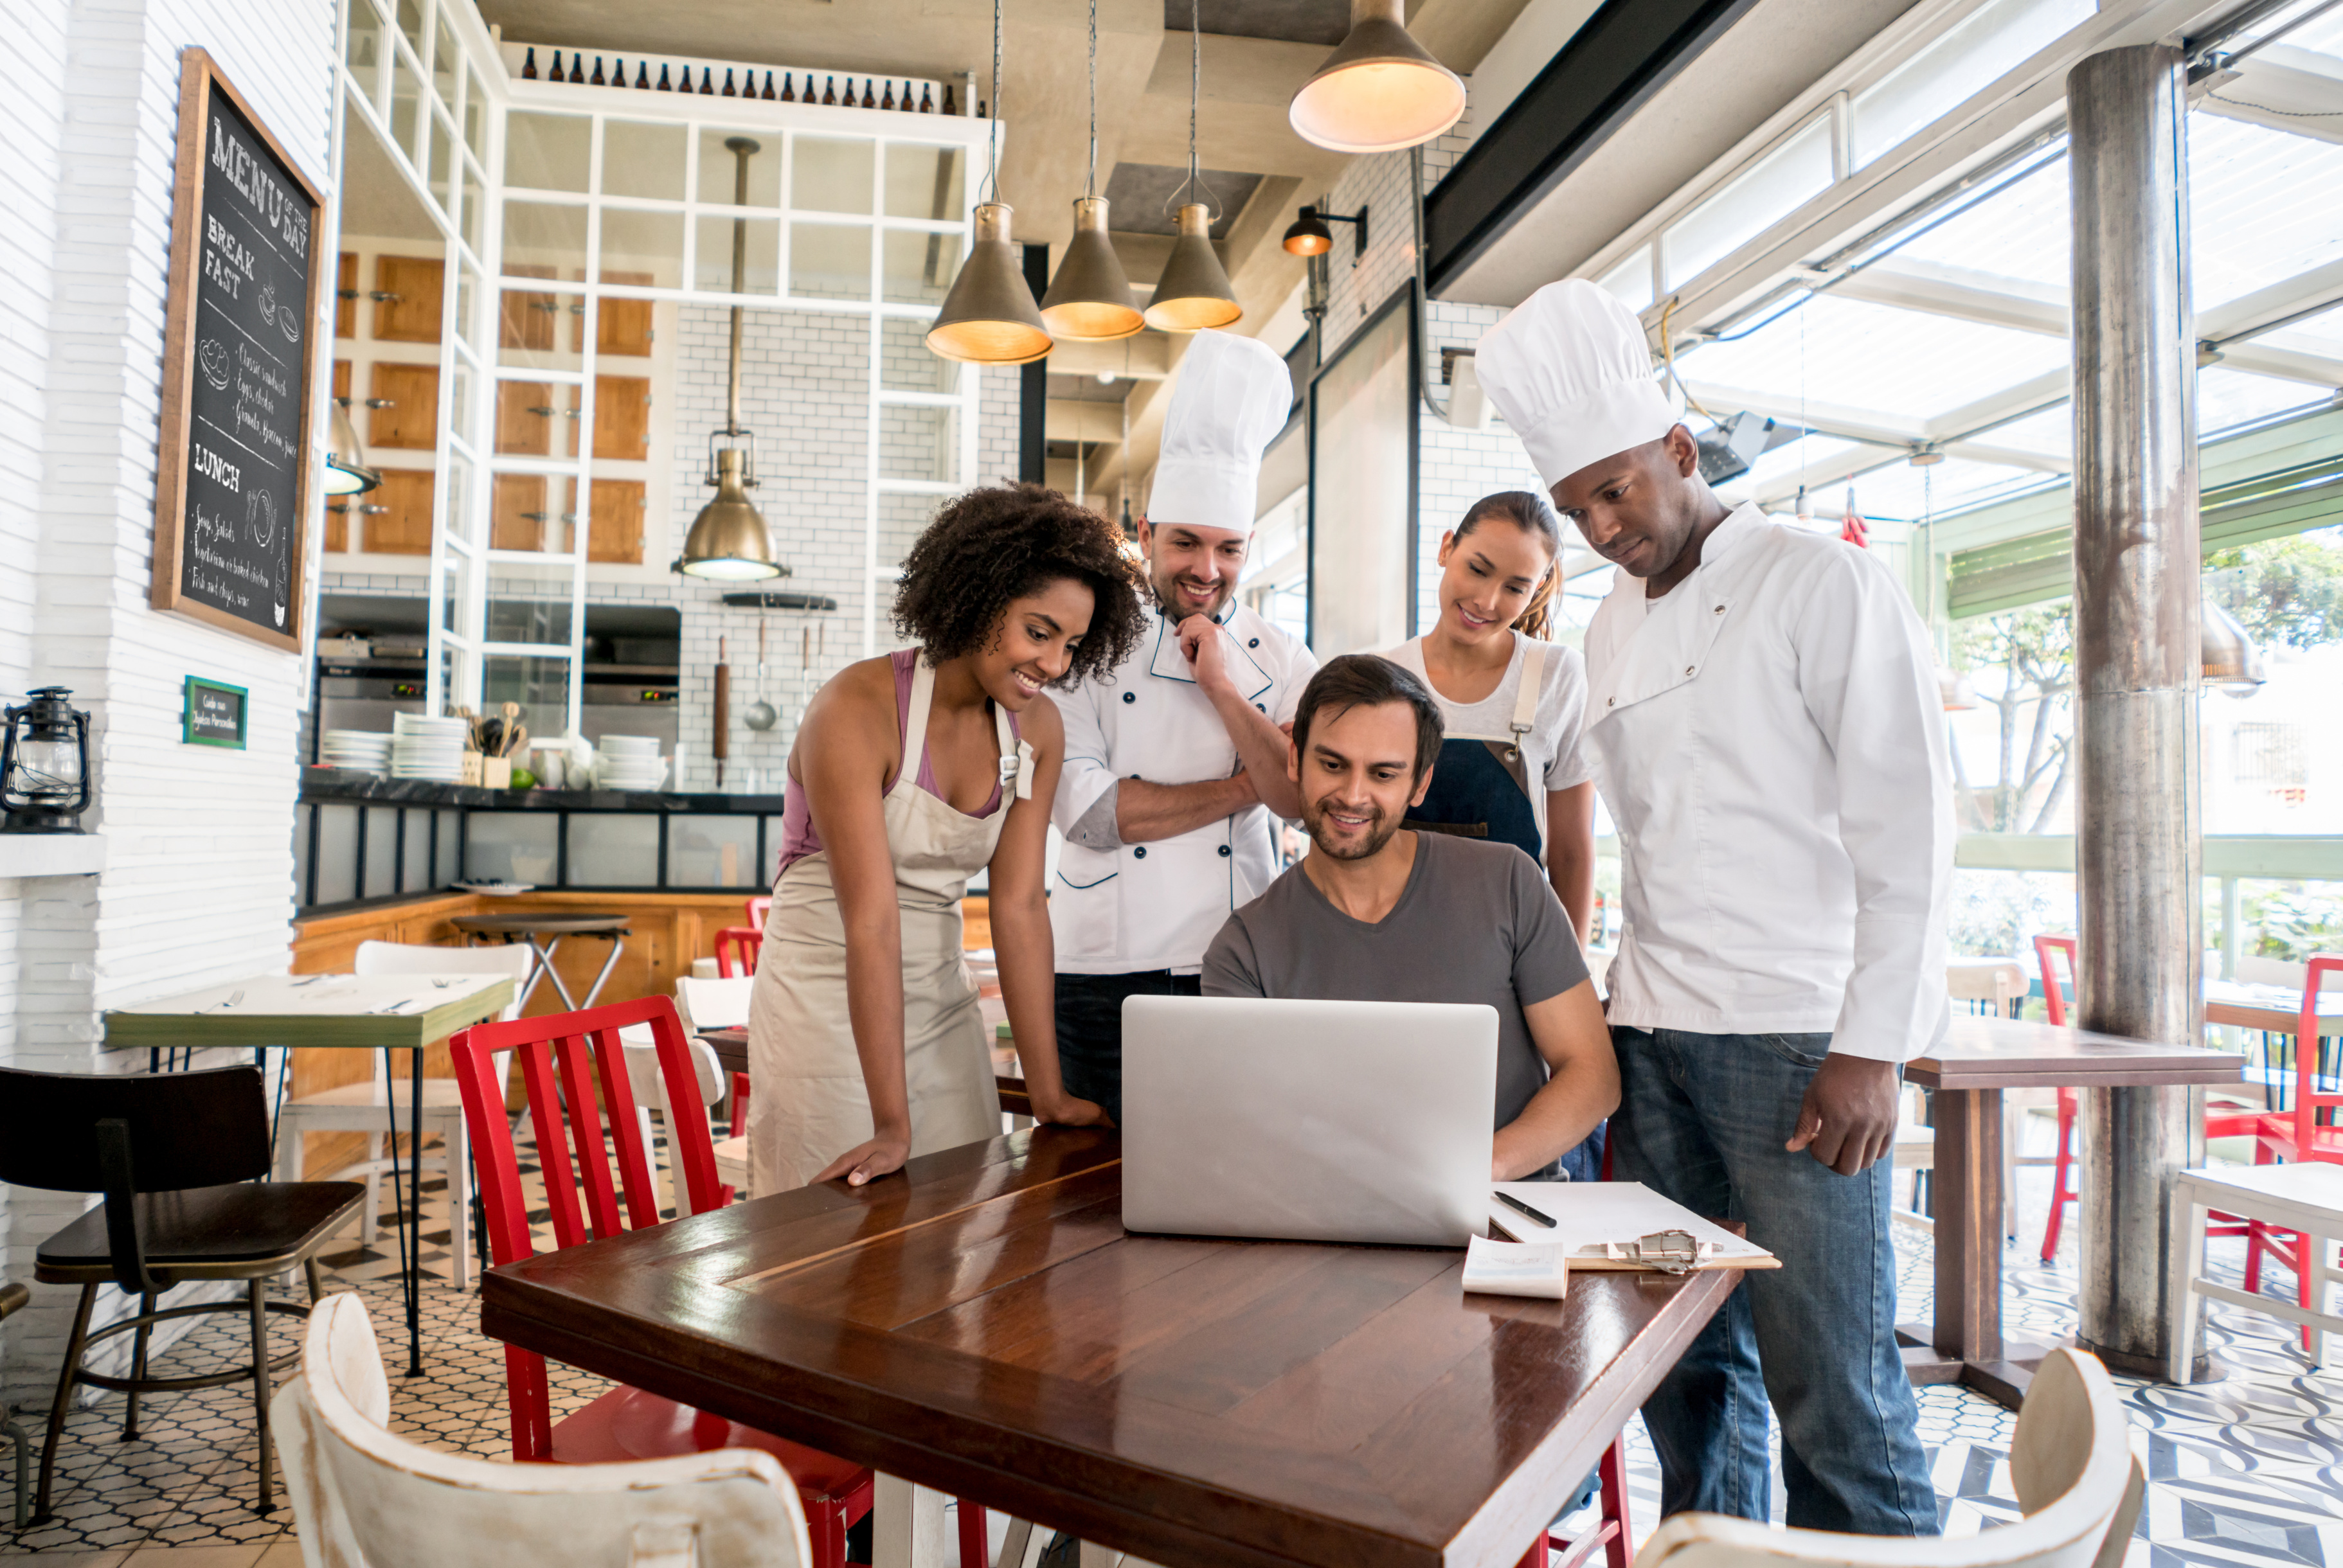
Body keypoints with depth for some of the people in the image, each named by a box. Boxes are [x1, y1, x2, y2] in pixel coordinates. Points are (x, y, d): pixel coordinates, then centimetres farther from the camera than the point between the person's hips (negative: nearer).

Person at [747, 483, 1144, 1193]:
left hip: (941, 996, 5)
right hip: (827, 997, -5)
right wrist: (893, 1125, -27)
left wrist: (1049, 1094, -7)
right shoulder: (857, 709, -21)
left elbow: (1020, 904, -4)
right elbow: (871, 919, -26)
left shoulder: (1036, 729, -3)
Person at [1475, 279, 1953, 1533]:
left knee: (1831, 1382, -3)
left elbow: (1907, 826, -8)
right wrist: (1625, 1004, 9)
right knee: (1685, 1361, 11)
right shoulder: (1610, 632, 16)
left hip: (1795, 1037, -6)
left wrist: (1870, 1045, -14)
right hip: (1650, 1031, 6)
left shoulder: (1820, 584, -3)